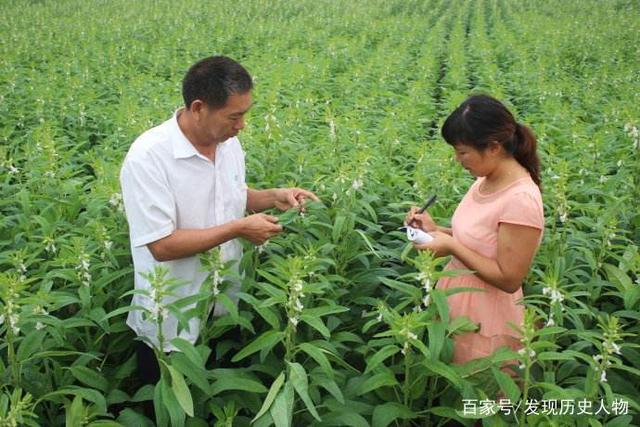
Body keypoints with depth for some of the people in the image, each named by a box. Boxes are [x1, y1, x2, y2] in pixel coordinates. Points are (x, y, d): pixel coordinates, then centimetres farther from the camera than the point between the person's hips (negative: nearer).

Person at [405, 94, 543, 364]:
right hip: (454, 305, 8)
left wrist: (451, 246, -21)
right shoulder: (486, 181, 0)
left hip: (484, 326, -8)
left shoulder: (521, 200, -25)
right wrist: (436, 230, -1)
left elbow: (509, 279, -22)